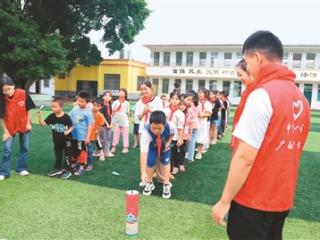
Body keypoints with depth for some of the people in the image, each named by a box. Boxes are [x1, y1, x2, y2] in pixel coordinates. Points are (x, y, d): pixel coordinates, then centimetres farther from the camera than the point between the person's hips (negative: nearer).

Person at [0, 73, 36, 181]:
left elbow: (28, 110, -7)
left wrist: (28, 123, -7)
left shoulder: (23, 94, -20)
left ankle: (21, 168, 25)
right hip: (10, 127, -1)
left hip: (24, 125, 1)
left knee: (25, 148, 10)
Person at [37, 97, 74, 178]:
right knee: (58, 155, 19)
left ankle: (67, 170, 17)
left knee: (67, 155, 5)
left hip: (66, 140, -5)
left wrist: (68, 131, -27)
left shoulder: (66, 117, -18)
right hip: (56, 140, 5)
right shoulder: (51, 116, -7)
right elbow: (43, 124, -11)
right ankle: (57, 169, 35)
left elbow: (72, 126, -8)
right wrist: (40, 117, -26)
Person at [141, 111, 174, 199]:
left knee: (165, 161, -3)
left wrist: (168, 143, -21)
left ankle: (166, 184, 13)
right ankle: (149, 183, 16)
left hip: (164, 145, 1)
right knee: (150, 162, -10)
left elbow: (172, 133, -10)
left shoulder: (169, 126, -39)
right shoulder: (146, 133, -47)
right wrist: (143, 172, -54)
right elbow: (143, 153, -50)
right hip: (152, 146, -1)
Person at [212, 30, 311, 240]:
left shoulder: (262, 94, -20)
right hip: (282, 199, 7)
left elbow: (245, 158, -22)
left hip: (253, 200, -7)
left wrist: (225, 200, -14)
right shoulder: (300, 98, 4)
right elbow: (288, 150, 9)